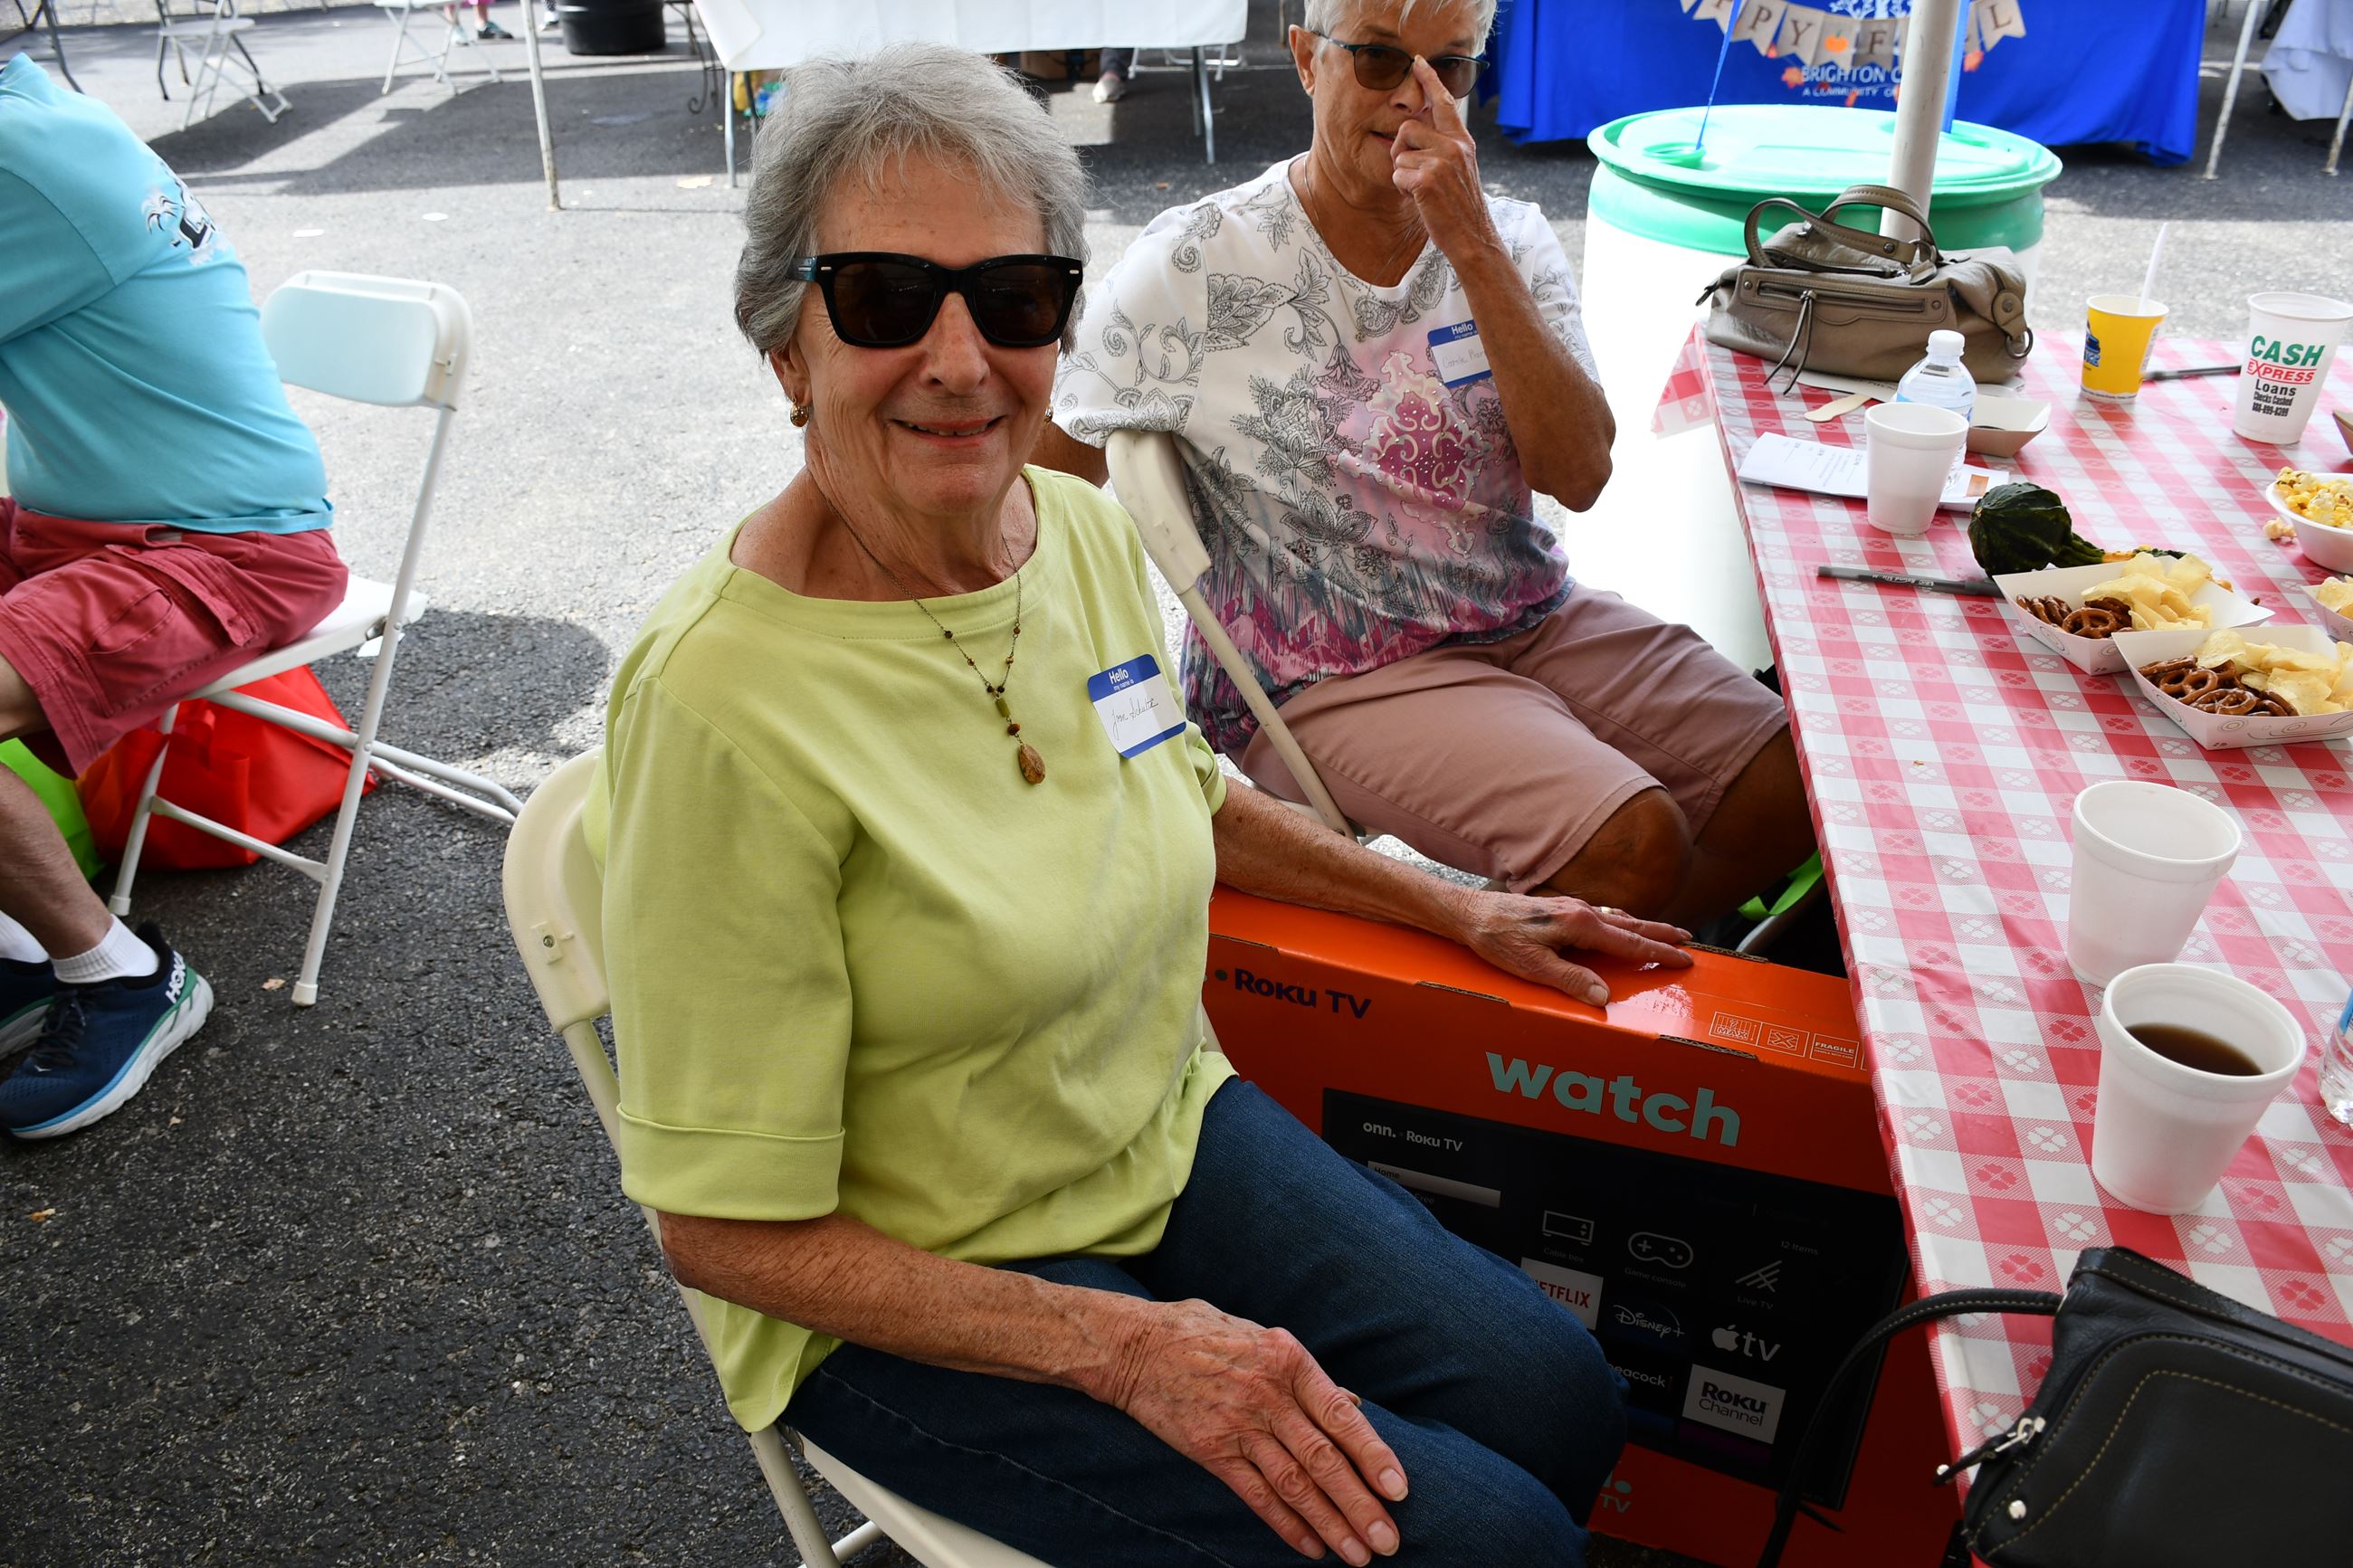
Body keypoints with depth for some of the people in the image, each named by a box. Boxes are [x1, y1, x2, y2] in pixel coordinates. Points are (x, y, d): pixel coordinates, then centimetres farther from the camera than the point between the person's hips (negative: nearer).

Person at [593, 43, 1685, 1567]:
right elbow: (734, 1232, -20)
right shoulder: (722, 697, -27)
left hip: (1175, 1132, 6)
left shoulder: (1085, 529, -6)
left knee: (1562, 1402, -2)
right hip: (909, 1298, -6)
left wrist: (1452, 904, 18)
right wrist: (1122, 1346, -24)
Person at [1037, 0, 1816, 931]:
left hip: (1533, 621, 6)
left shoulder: (1510, 241, 5)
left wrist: (1470, 243, -18)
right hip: (1334, 673, -6)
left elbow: (1578, 473, -11)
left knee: (1802, 783, -4)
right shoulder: (1195, 267, -8)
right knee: (1634, 840, -25)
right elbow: (1035, 486, -2)